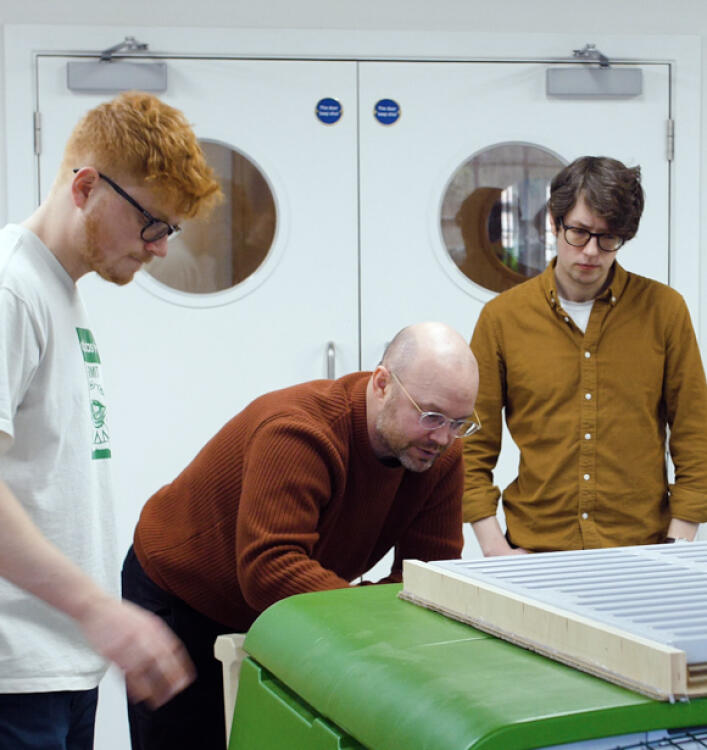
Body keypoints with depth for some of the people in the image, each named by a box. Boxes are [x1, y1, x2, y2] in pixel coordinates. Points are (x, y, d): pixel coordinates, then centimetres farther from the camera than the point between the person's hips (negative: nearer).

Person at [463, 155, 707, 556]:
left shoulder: (665, 309, 5)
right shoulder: (502, 316, 5)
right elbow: (474, 448, 8)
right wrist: (495, 549, -2)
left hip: (642, 549, 0)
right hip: (534, 550, 0)